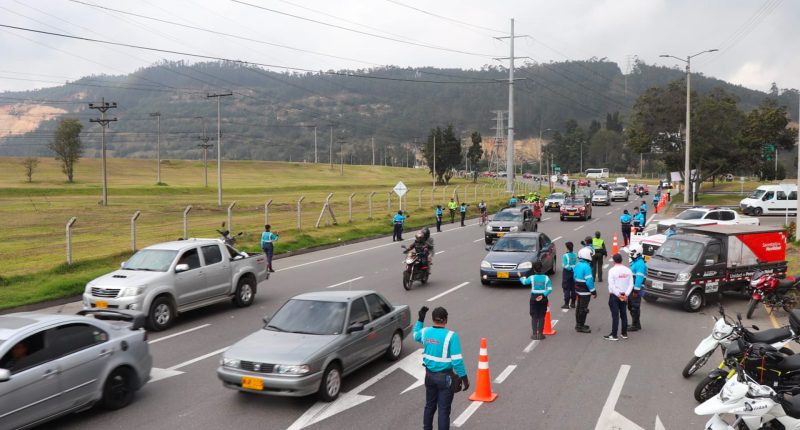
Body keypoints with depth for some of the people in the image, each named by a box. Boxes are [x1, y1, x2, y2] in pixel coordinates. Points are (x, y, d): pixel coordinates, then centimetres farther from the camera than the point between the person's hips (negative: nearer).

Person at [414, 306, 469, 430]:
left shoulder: (425, 332, -4)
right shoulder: (451, 336, -21)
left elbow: (416, 335, 22)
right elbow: (457, 360, -20)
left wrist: (420, 319, 25)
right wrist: (464, 378, -12)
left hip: (429, 375, 5)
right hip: (445, 377, -5)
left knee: (429, 406, 21)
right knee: (443, 409, 5)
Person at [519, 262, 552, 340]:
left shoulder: (532, 278, -7)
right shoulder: (546, 278, -5)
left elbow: (524, 282, 12)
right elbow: (550, 289, -11)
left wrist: (521, 277, 31)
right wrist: (543, 295, -13)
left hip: (534, 298, 0)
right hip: (543, 298, 0)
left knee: (534, 317, 6)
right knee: (541, 317, 7)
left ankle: (535, 334, 3)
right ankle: (540, 334, 8)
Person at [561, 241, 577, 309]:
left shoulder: (565, 255, -16)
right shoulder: (575, 255, 1)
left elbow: (564, 265, -16)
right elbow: (576, 264, 4)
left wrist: (569, 267, -5)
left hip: (566, 273, -6)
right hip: (573, 272, 6)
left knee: (566, 289, -1)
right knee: (573, 288, 12)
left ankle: (566, 304, -2)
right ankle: (573, 303, 18)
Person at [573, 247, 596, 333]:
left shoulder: (577, 265, 5)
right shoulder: (586, 266, -22)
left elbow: (574, 277, 13)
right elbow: (589, 280, -22)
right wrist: (593, 291, -14)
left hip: (578, 289, 9)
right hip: (585, 291, -9)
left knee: (579, 307, 17)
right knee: (583, 309, -1)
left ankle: (578, 324, 28)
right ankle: (580, 326, 5)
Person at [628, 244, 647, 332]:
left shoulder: (640, 264, -16)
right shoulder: (634, 262, 16)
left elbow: (639, 278, -22)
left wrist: (636, 290, -25)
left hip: (636, 289, -10)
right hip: (631, 288, 10)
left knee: (635, 308, -4)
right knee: (631, 307, 17)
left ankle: (635, 325, 3)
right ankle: (636, 324, 28)